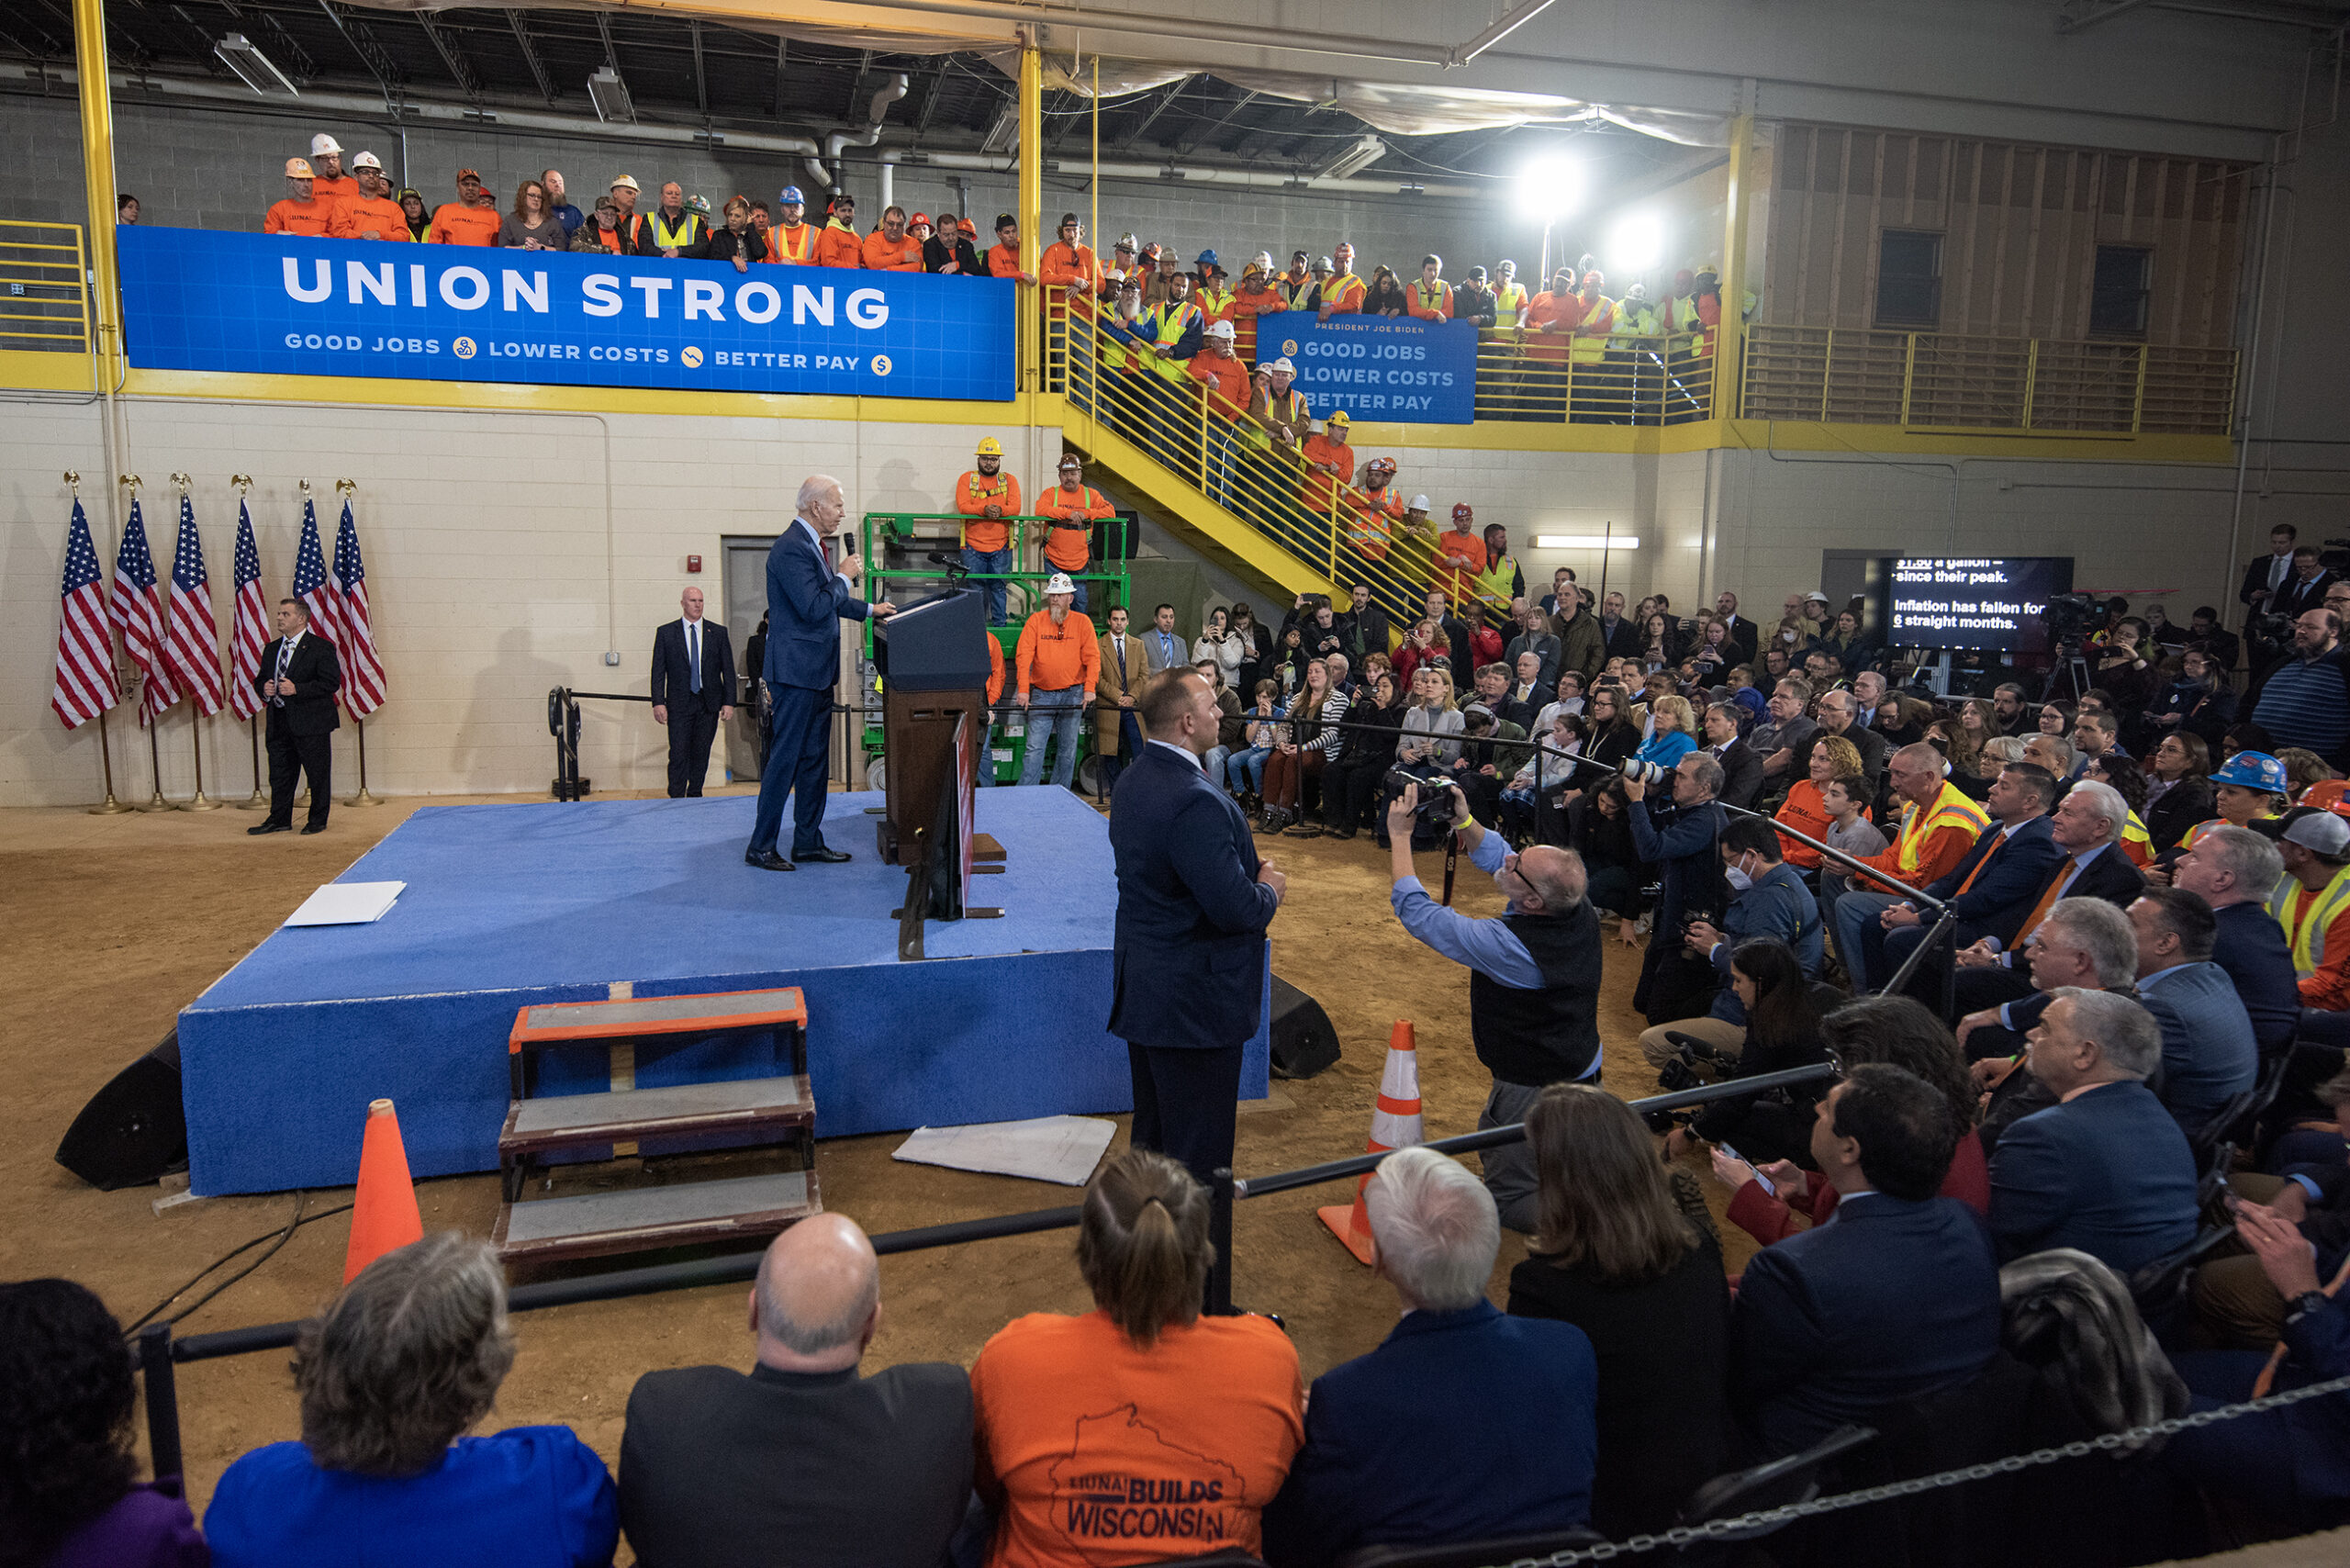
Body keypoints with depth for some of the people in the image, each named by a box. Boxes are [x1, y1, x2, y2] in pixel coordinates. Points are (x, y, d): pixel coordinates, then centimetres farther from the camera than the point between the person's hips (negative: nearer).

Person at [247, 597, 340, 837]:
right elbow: (260, 679, 24)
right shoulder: (272, 649, 15)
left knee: (318, 774, 1)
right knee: (279, 774, 11)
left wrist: (297, 689, -20)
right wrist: (264, 688, 0)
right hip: (279, 724, 7)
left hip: (311, 723, -6)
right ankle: (279, 820, 21)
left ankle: (318, 820, 13)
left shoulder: (321, 647, -6)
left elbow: (331, 682, -14)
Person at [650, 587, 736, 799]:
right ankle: (675, 798, -3)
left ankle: (695, 794, 18)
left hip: (709, 704, 2)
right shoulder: (666, 633, 5)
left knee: (701, 753, 6)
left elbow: (728, 670, 7)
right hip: (679, 704, -2)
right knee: (679, 754, -7)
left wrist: (729, 702, -1)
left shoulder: (718, 632, 8)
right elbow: (658, 671, 3)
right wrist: (658, 702, -7)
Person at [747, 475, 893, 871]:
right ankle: (761, 847, 4)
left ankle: (808, 842, 21)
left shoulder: (814, 544, 15)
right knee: (785, 759, -5)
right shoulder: (791, 548, -18)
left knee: (814, 758, 13)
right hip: (796, 670, -10)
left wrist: (870, 610, 26)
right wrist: (845, 576, -12)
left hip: (817, 672, 10)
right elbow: (813, 607, -24)